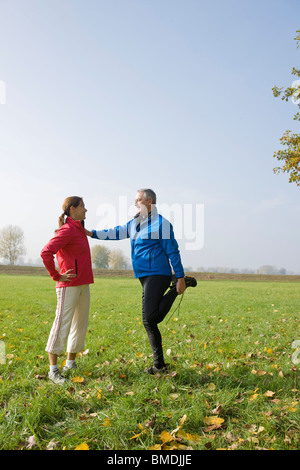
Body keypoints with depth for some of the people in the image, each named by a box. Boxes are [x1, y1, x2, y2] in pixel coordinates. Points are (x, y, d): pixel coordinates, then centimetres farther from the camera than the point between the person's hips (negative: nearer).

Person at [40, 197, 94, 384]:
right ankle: (53, 369, 3)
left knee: (81, 323, 13)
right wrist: (57, 276, -15)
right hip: (69, 285, -9)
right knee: (63, 323, -5)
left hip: (83, 285, 9)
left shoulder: (79, 229, 15)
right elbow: (46, 253, -22)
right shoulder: (68, 230, -13)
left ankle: (71, 363, 26)